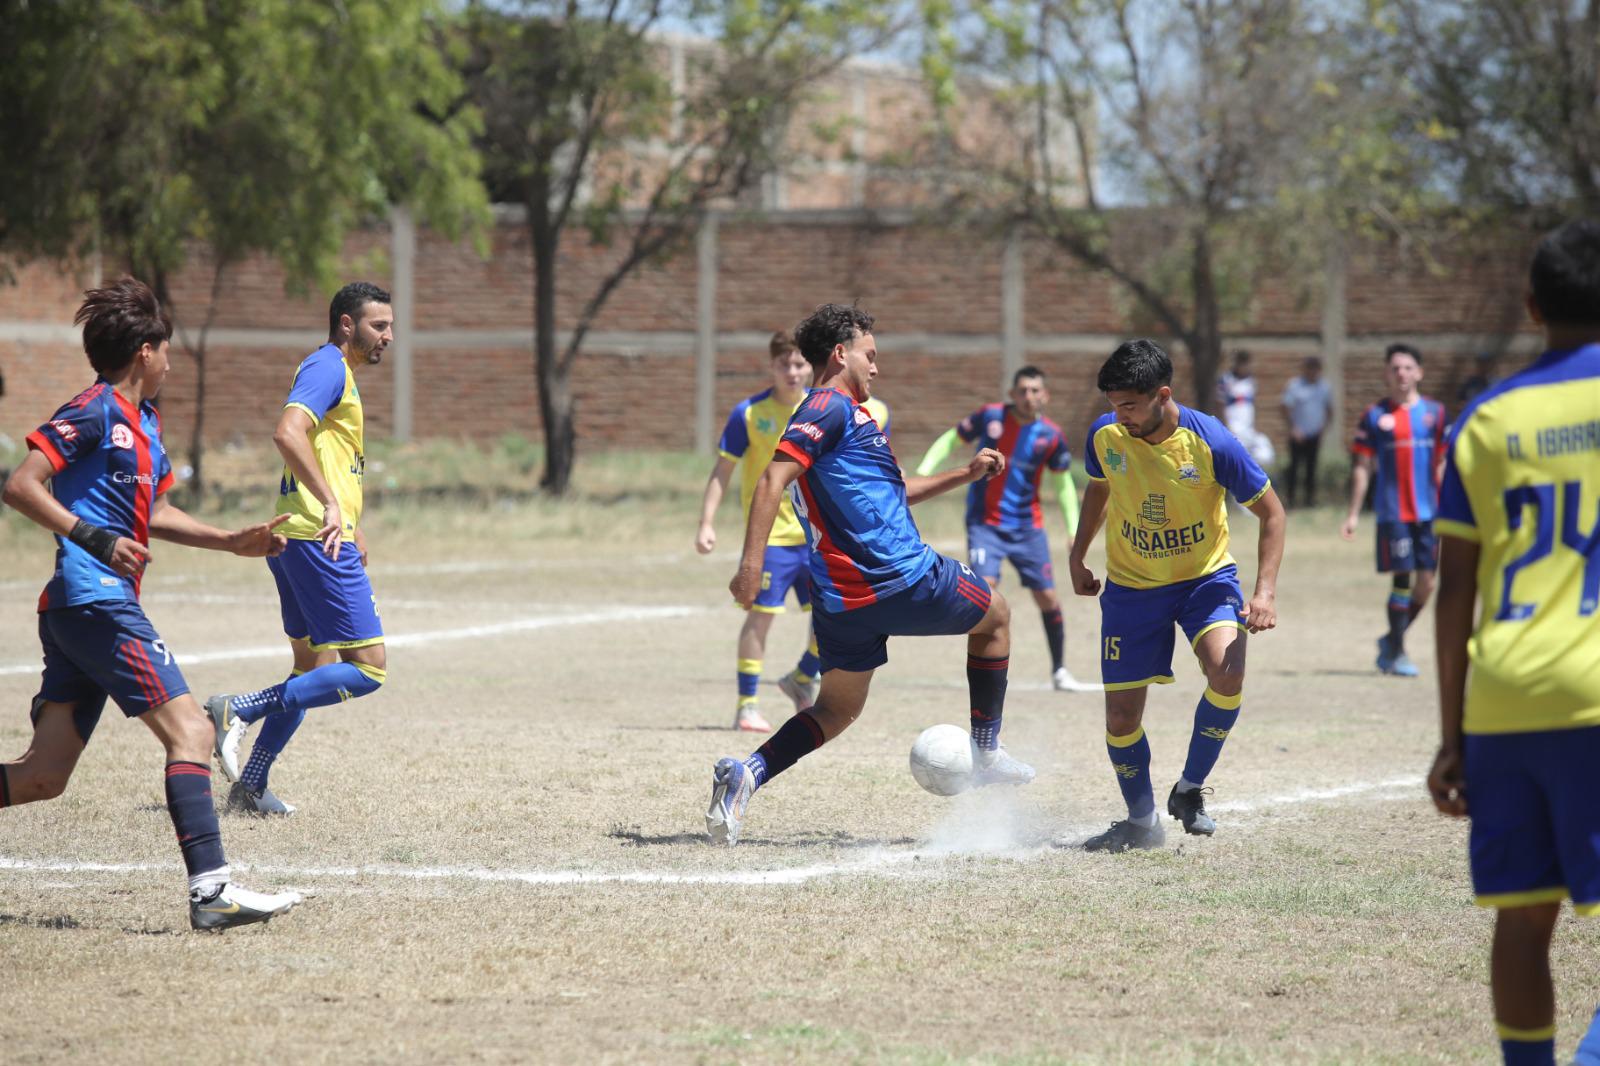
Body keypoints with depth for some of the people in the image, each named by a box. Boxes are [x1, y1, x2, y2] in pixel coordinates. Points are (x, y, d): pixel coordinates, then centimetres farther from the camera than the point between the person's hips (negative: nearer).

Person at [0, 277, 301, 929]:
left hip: (72, 610, 10)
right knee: (190, 732, -13)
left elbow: (149, 514, 32)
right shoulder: (96, 411, -8)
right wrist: (96, 540, -23)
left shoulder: (145, 422, 21)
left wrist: (234, 542, 26)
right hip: (97, 600, -10)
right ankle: (210, 888, -20)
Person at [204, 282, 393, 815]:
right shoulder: (327, 367, -10)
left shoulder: (337, 372, 22)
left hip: (297, 541, 11)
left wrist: (352, 526, 32)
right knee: (368, 669, -12)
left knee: (314, 669, 17)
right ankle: (239, 711, -15)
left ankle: (250, 786, 17)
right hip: (320, 542, -11)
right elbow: (287, 433, -27)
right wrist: (331, 506, -32)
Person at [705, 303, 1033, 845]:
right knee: (994, 616, 18)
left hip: (841, 597, 9)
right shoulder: (831, 406, -9)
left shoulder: (835, 411, 22)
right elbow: (773, 480, -21)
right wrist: (751, 564, -29)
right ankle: (986, 754, 23)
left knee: (836, 710, 16)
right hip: (902, 577, -9)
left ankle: (745, 774, -8)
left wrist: (966, 474, 35)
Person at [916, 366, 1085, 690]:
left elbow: (1063, 484, 7)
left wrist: (1074, 529, 4)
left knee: (1047, 598, 3)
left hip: (1027, 527, 2)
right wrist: (923, 471, -8)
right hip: (985, 525, -2)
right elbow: (951, 441, 3)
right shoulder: (990, 416, -9)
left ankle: (1059, 669, 22)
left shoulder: (1051, 435, -6)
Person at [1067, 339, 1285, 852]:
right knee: (1121, 717, 2)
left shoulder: (1211, 441, -22)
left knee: (1227, 672, -29)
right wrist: (1077, 555, 13)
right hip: (1131, 587, 3)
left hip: (1205, 577, -3)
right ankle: (1141, 822, 27)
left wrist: (1265, 592, -20)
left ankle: (1190, 790, -6)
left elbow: (1270, 512, -11)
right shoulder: (1105, 435, -13)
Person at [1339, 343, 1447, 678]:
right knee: (1402, 578, -7)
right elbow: (1363, 468, 5)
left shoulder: (1434, 412, 8)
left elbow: (1442, 462, 14)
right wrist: (1353, 514, 2)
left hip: (1429, 511, 3)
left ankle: (1391, 640, 22)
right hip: (1392, 511, -3)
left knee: (1426, 582, 2)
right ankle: (1396, 652, 4)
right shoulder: (1375, 415, 3)